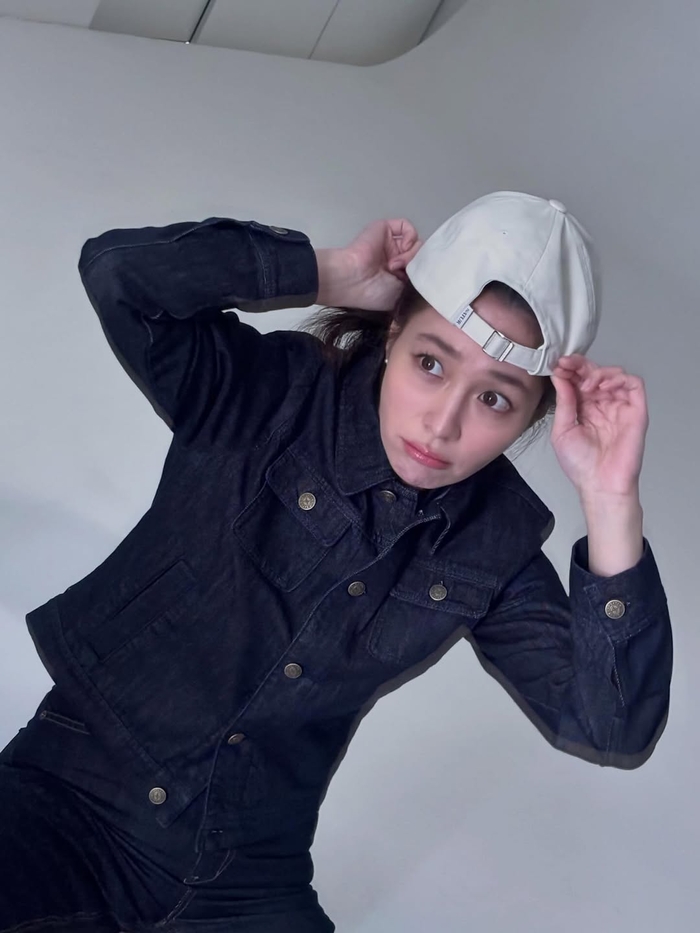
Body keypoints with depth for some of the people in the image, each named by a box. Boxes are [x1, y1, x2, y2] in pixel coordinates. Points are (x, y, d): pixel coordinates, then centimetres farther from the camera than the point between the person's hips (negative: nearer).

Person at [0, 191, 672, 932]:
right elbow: (118, 273, -26)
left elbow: (612, 731, -11)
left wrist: (610, 500, -19)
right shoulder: (272, 399, -12)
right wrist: (330, 274, -22)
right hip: (67, 795, -2)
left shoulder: (494, 541, -5)